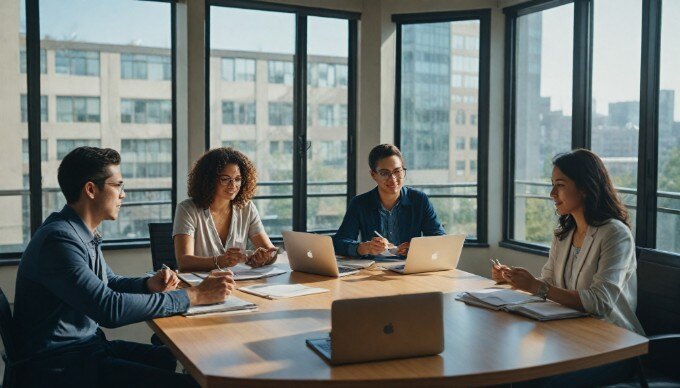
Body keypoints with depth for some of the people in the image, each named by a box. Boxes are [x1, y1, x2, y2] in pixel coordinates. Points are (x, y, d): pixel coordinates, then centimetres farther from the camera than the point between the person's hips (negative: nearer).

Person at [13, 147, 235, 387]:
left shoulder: (84, 234, 8)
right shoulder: (60, 239, -22)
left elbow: (110, 284, 21)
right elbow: (111, 309, -29)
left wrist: (150, 284, -1)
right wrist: (195, 296, -24)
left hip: (87, 346, 10)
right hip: (59, 365, -10)